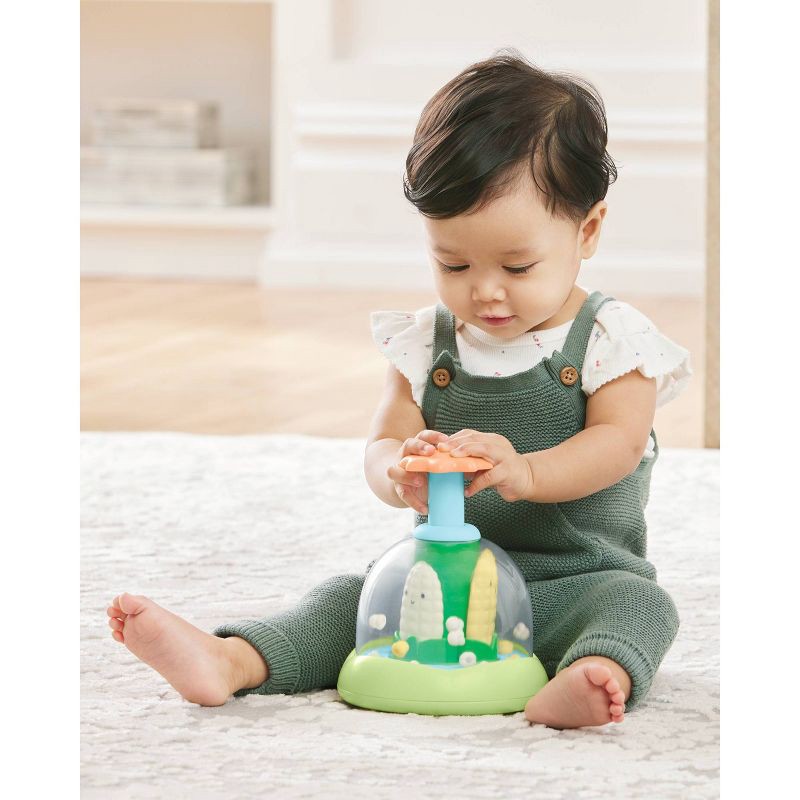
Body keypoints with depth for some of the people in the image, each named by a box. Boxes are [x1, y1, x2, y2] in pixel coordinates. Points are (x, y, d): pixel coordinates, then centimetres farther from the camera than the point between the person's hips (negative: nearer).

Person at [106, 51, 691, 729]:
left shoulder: (613, 340, -4)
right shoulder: (426, 343, 6)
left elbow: (617, 443, -15)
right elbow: (384, 444, 1)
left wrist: (524, 472, -36)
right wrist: (401, 472, -27)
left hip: (580, 577, -4)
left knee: (639, 603, -32)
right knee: (356, 596, -16)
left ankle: (594, 678, -62)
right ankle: (228, 661, -34)